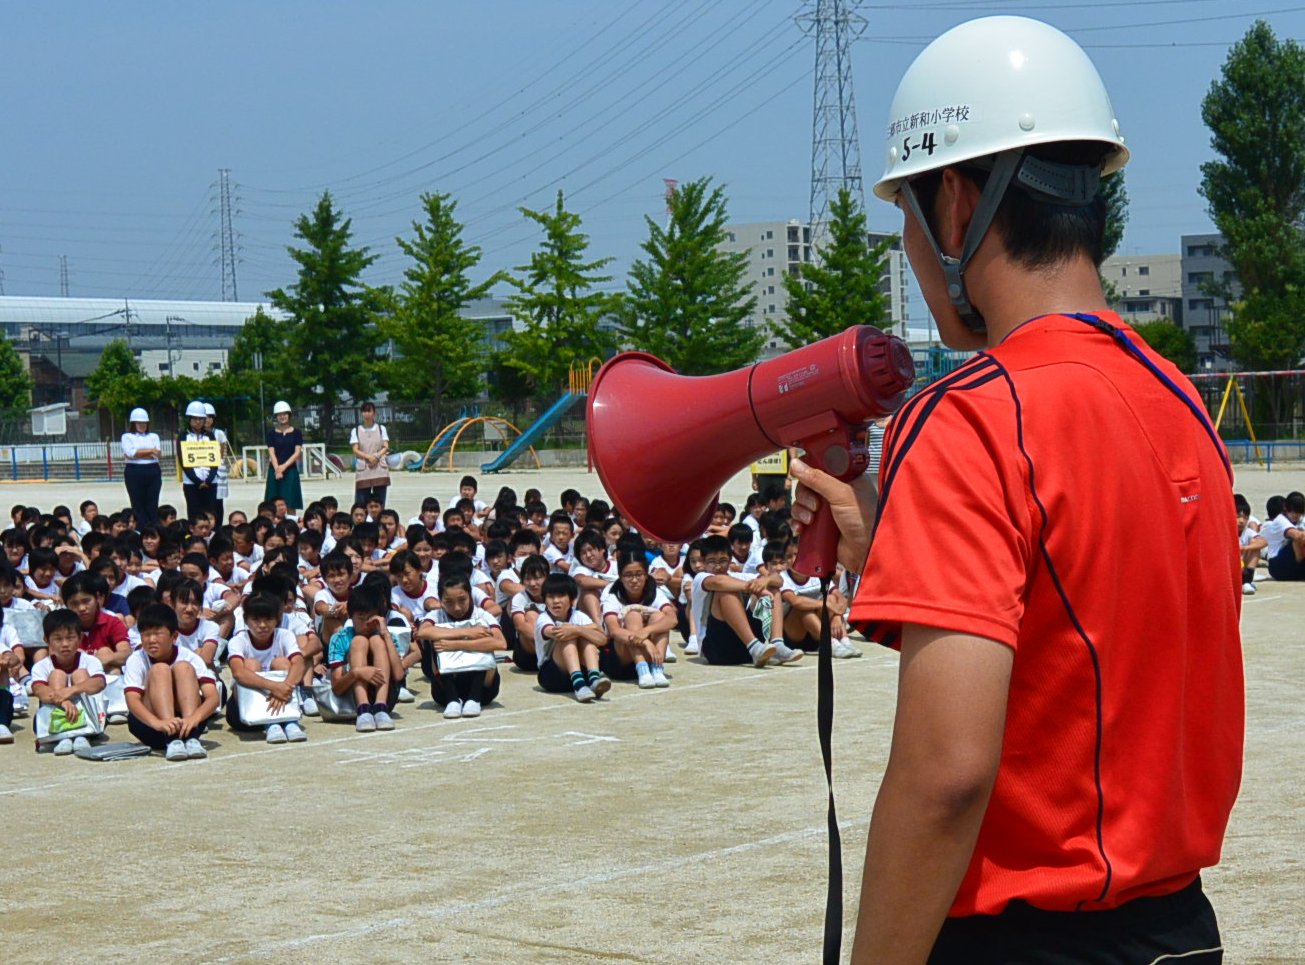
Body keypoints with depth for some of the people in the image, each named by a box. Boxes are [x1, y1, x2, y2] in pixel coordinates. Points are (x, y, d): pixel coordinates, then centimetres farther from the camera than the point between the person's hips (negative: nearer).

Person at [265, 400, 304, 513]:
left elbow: (297, 453, -3)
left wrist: (284, 466, -15)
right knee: (274, 505, -3)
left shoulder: (296, 433, 4)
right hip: (275, 470, 0)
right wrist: (277, 469, -17)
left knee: (291, 504, -3)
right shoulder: (271, 433, 5)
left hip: (290, 470, 0)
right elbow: (271, 453, -3)